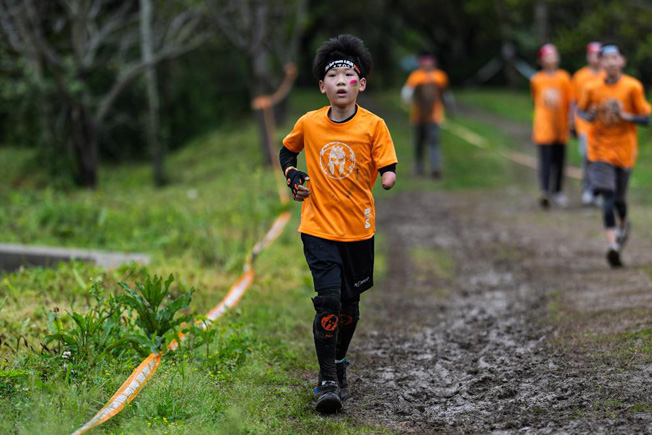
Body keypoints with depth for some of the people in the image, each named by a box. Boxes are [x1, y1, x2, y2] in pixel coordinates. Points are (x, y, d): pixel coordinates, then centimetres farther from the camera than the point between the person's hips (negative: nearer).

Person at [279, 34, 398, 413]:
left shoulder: (373, 125, -5)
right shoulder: (309, 124, -1)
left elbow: (388, 171, -5)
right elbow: (287, 150, 19)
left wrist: (389, 179, -27)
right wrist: (293, 177, 2)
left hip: (358, 229, 1)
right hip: (319, 228, -1)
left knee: (350, 303, 12)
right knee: (328, 299, -14)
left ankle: (339, 363, 36)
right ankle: (328, 381, -8)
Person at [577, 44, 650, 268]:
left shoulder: (633, 87, -5)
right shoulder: (592, 88, -2)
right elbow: (581, 110, 15)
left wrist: (626, 116, -19)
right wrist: (590, 116, -8)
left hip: (624, 148, 0)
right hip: (600, 147, 0)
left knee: (619, 197, 9)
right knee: (608, 195, -14)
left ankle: (623, 224, 44)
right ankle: (613, 245, -20)